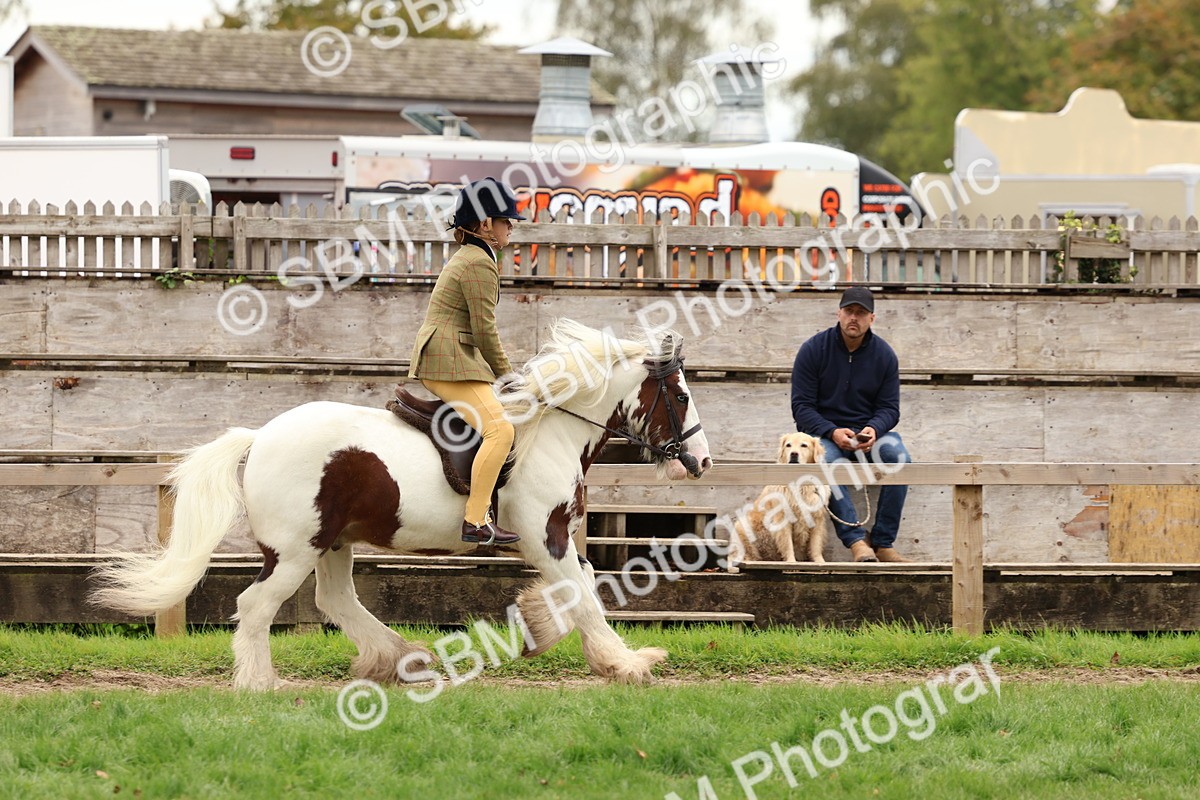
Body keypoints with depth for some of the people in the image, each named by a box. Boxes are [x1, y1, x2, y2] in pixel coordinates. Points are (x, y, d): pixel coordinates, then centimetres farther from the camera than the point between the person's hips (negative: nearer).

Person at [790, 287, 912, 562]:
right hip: (822, 433, -2)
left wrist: (874, 429, -20)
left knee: (898, 456, -30)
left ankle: (883, 543, -26)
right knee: (828, 462, -37)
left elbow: (889, 408, 4)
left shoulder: (884, 354, 3)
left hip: (868, 433, 2)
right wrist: (832, 432, -23)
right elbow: (801, 406, -6)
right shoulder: (813, 350, -3)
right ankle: (856, 541, -42)